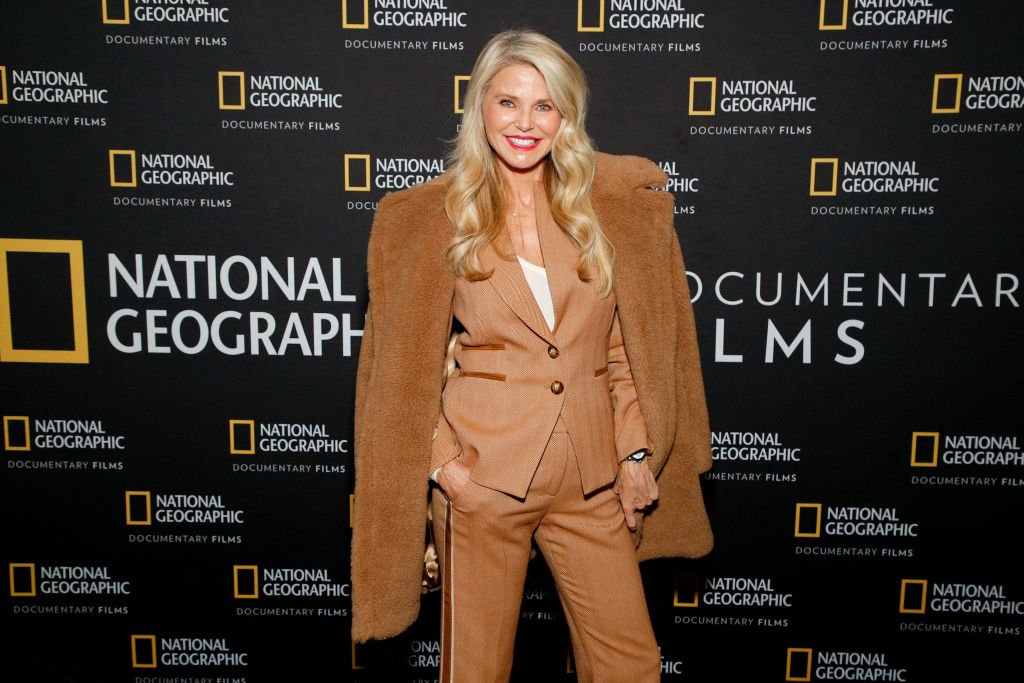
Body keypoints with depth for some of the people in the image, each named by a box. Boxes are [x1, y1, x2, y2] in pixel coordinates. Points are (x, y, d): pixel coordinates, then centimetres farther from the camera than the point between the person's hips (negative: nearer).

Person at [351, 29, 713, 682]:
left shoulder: (610, 205, 5)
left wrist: (636, 453, 3)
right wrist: (442, 460, -7)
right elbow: (405, 365, 3)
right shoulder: (432, 217, 0)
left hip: (591, 476, 2)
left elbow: (626, 347, 9)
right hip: (485, 473, -2)